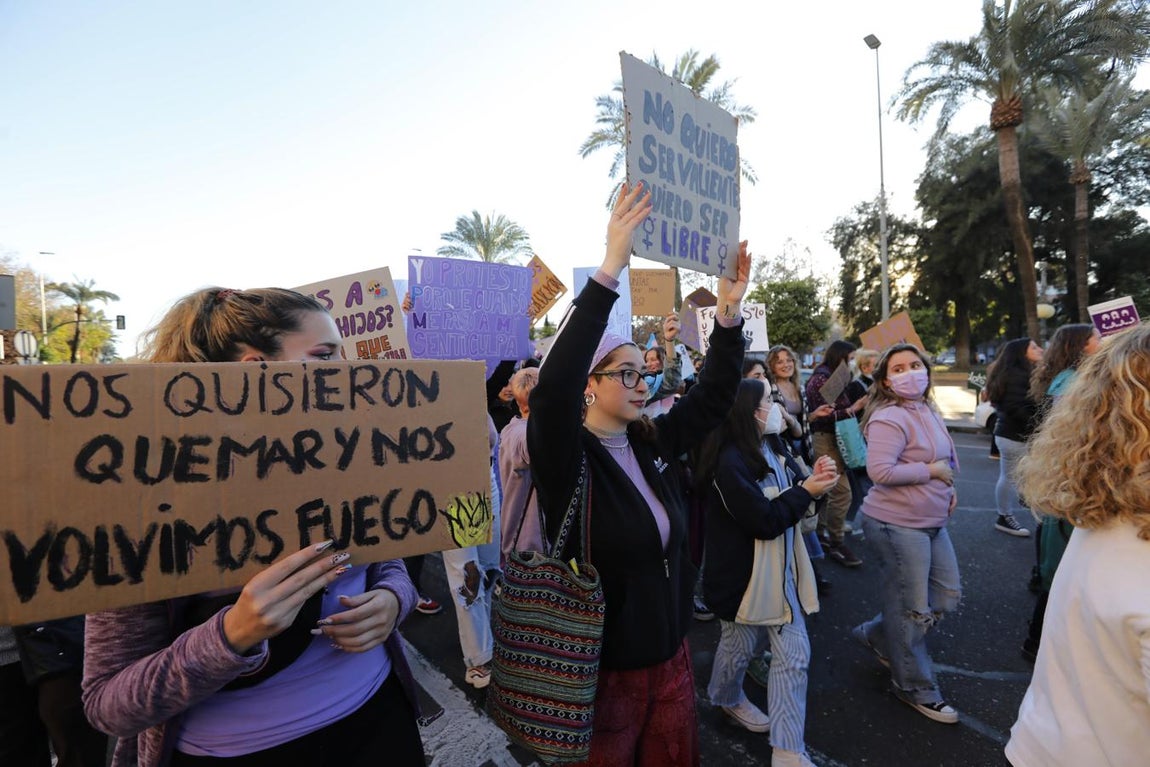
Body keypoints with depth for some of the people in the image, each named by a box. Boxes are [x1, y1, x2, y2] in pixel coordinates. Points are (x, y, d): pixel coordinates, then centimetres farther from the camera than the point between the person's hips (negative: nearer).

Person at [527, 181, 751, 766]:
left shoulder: (652, 443, -3)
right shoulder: (566, 456, -21)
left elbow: (713, 396, 2)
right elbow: (551, 389, -39)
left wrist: (729, 309, -11)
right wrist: (610, 269, -41)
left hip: (670, 652, 6)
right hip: (601, 668, -5)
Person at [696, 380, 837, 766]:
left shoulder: (773, 448, 3)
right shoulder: (730, 462, -25)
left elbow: (789, 501, 10)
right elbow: (765, 521, -25)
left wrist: (813, 480, -9)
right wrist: (807, 491, -17)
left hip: (782, 569, 8)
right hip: (743, 572, -7)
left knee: (795, 655, 8)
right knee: (740, 647, 16)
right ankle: (725, 697, 49)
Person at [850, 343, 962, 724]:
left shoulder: (929, 411, 9)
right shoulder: (889, 418, -21)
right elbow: (880, 471, -31)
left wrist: (948, 487, 7)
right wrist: (931, 470, -20)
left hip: (932, 521, 9)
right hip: (897, 523, -9)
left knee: (947, 595, 19)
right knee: (912, 607, 5)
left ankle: (877, 636, 36)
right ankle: (915, 688, 28)